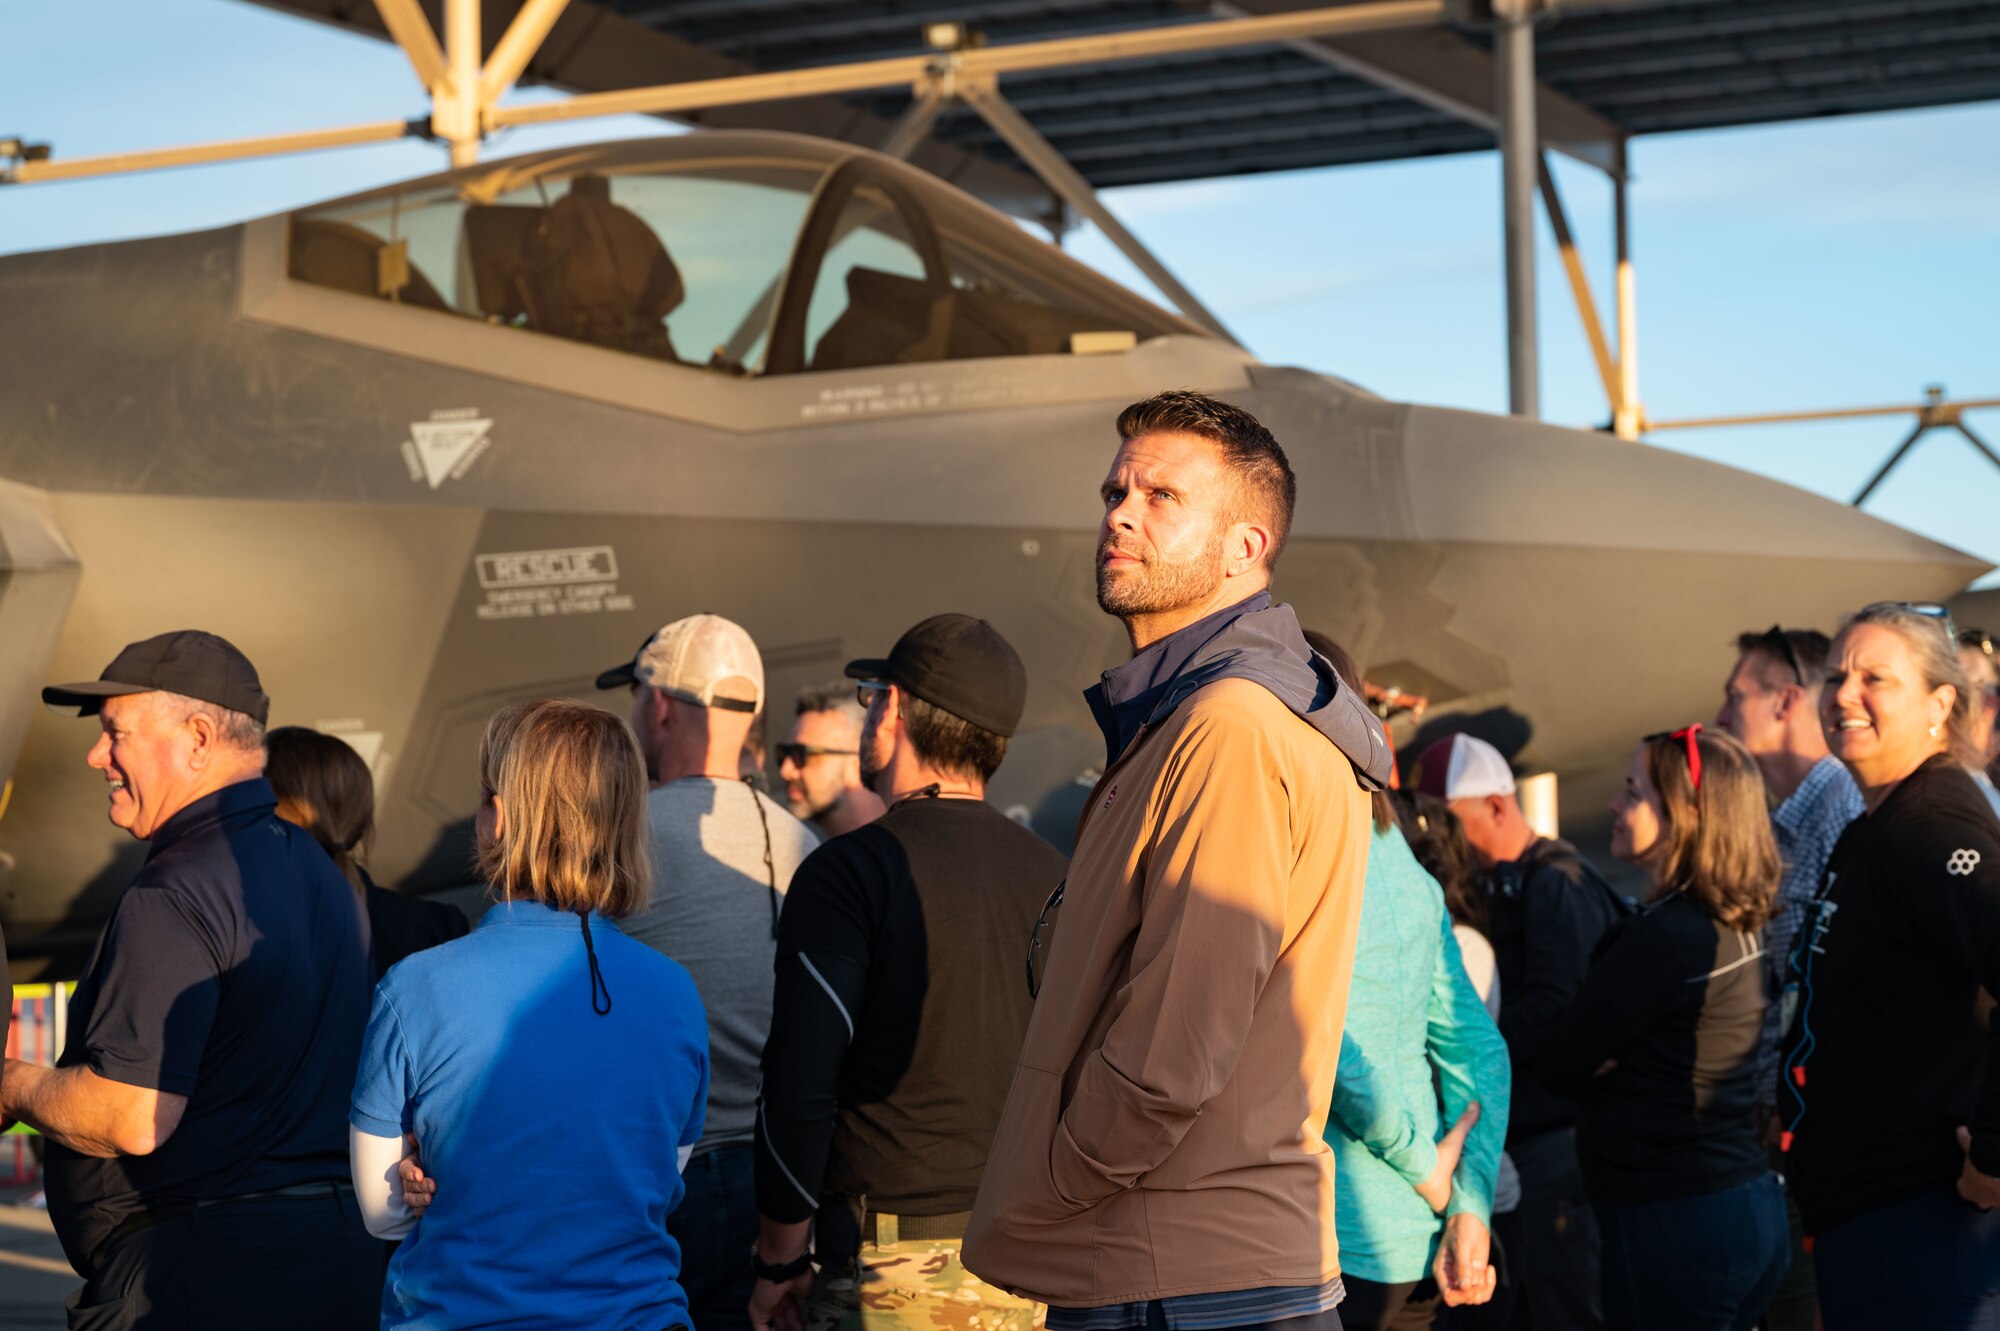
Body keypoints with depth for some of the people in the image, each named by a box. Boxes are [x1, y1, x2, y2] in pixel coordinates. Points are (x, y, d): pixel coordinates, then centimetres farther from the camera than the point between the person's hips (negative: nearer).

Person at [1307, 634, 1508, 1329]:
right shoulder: (1403, 867, 14)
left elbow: (1329, 1045, -20)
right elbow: (1480, 1049, 12)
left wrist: (1429, 1174, -8)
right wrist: (1469, 1207, 5)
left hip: (1337, 1249, -8)